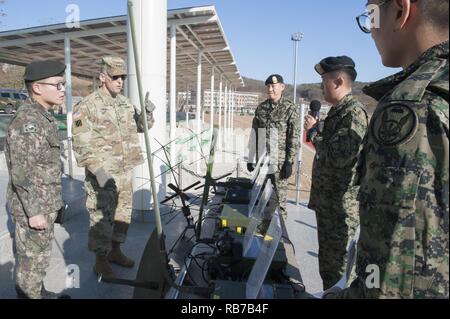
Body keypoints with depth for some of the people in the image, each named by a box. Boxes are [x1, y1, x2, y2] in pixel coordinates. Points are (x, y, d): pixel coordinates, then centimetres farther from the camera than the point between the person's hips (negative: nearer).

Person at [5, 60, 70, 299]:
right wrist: (34, 211, -21)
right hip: (33, 206, -9)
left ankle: (38, 293, 38)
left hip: (44, 203, 9)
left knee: (40, 254, 22)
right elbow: (22, 172, -23)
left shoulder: (43, 117, 10)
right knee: (33, 258, 5)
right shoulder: (28, 121, -20)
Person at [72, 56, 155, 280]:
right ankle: (101, 261, 19)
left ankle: (115, 250, 35)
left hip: (125, 172, 7)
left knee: (123, 215, 17)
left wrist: (148, 113, -2)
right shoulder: (87, 107, -12)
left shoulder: (126, 103, 9)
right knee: (102, 219, 2)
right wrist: (98, 171, -24)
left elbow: (141, 127, 20)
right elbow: (81, 146, -16)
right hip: (102, 175, -7)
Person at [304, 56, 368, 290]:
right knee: (327, 256, 22)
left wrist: (314, 131, -15)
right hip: (327, 200, 10)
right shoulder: (337, 111, 12)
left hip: (341, 205, -10)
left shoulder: (353, 113, -19)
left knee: (337, 261, 4)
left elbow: (337, 157, -27)